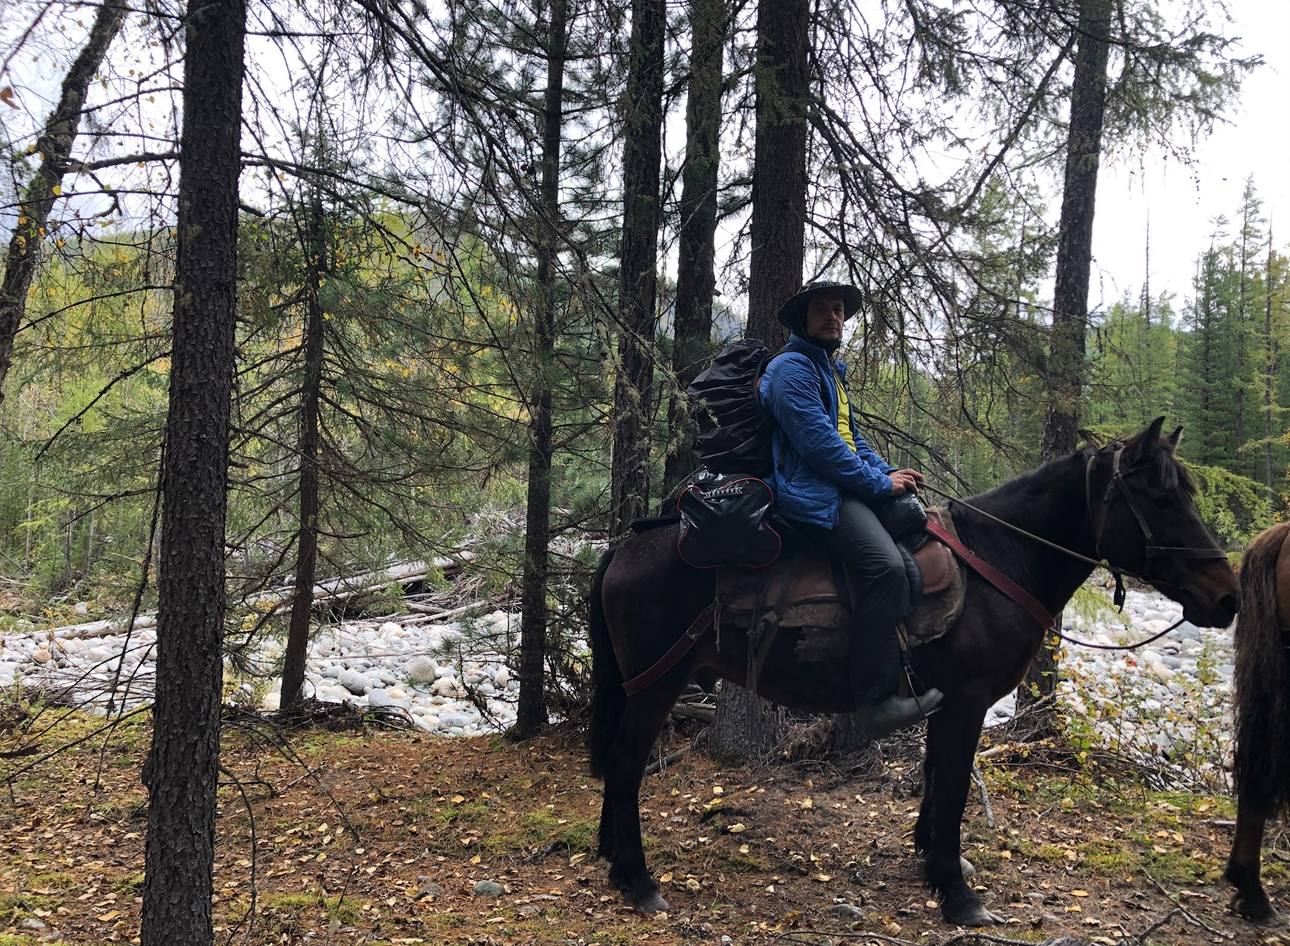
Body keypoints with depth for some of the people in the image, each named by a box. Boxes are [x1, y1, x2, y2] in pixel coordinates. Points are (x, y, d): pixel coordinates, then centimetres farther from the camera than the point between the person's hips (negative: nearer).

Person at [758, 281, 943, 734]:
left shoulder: (831, 370, 24)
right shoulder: (792, 368, -8)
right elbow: (818, 442, -17)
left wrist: (889, 473, 7)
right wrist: (880, 482, -13)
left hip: (846, 487, 11)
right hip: (814, 495, -11)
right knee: (886, 565, -28)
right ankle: (878, 698, -28)